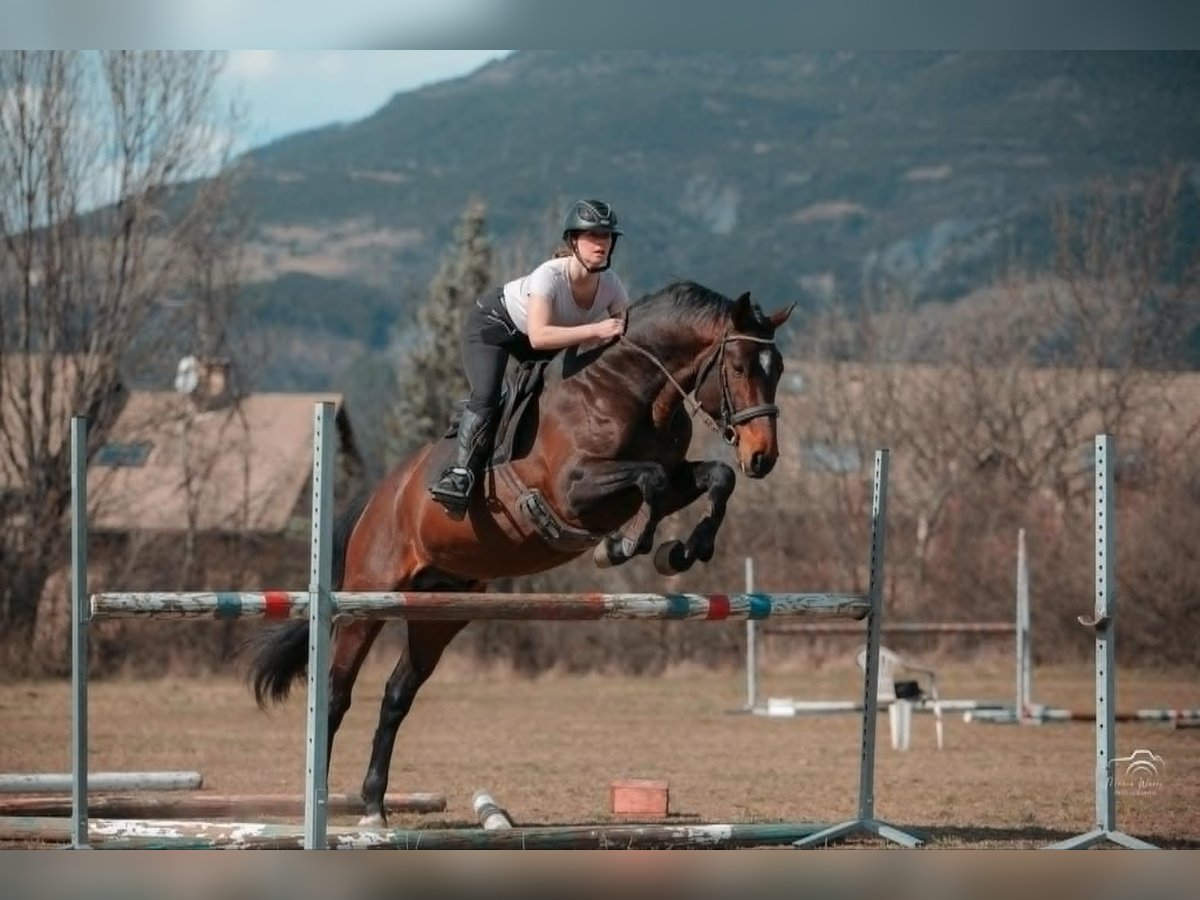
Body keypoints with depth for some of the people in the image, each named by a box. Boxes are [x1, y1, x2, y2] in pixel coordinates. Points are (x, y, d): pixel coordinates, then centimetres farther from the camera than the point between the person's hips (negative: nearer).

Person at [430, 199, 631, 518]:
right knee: (486, 395, -26)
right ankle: (460, 473, -25)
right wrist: (595, 330, -57)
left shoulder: (611, 285, -21)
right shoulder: (549, 276, -38)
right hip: (492, 321, -7)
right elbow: (538, 336, -51)